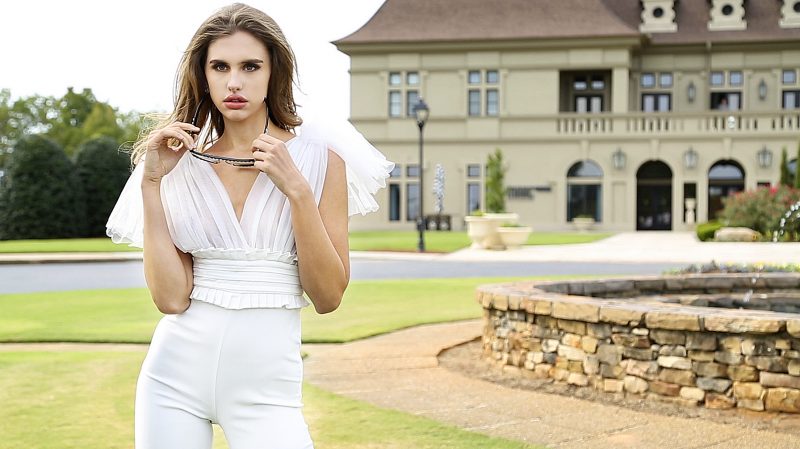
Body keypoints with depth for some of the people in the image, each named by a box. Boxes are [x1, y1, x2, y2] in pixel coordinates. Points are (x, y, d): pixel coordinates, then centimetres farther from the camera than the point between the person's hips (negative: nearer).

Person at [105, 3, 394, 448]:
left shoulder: (319, 157, -3)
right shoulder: (182, 164, 2)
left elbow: (328, 296, -7)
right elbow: (171, 297, -8)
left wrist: (297, 190, -16)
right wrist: (150, 182, -10)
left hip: (267, 382, -1)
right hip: (176, 373, 2)